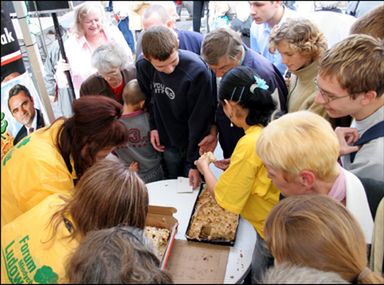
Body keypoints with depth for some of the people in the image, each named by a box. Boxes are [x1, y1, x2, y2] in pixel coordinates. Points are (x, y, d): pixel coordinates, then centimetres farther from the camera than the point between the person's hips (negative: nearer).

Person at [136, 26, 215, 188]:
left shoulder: (197, 71, -31)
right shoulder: (143, 66, -15)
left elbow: (200, 120, -23)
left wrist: (194, 163, -17)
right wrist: (153, 126, -1)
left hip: (193, 143, -4)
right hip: (167, 143, 4)